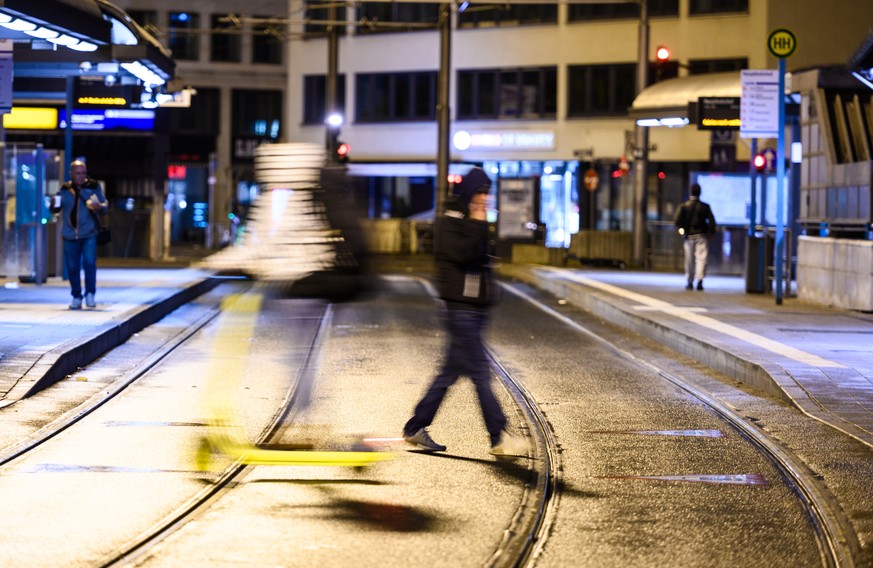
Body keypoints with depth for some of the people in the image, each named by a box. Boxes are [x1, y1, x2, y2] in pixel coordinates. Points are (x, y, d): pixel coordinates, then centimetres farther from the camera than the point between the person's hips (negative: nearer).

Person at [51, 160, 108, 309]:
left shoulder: (94, 187, 3)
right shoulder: (65, 189, 6)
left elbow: (104, 207, 4)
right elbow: (55, 209, 10)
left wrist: (99, 207, -19)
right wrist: (55, 205, -13)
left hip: (89, 235, -2)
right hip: (70, 235, 2)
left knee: (89, 263, -17)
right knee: (72, 267, 6)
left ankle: (90, 294, -5)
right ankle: (76, 297, 19)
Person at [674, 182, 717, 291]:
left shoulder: (684, 206, -2)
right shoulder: (705, 206, -3)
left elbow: (677, 221, -9)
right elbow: (712, 222, -7)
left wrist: (683, 229, 8)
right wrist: (711, 233, 5)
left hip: (689, 236, 1)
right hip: (702, 236, -1)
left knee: (689, 260, 11)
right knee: (701, 258, -3)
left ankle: (689, 283, 16)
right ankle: (700, 280, -18)